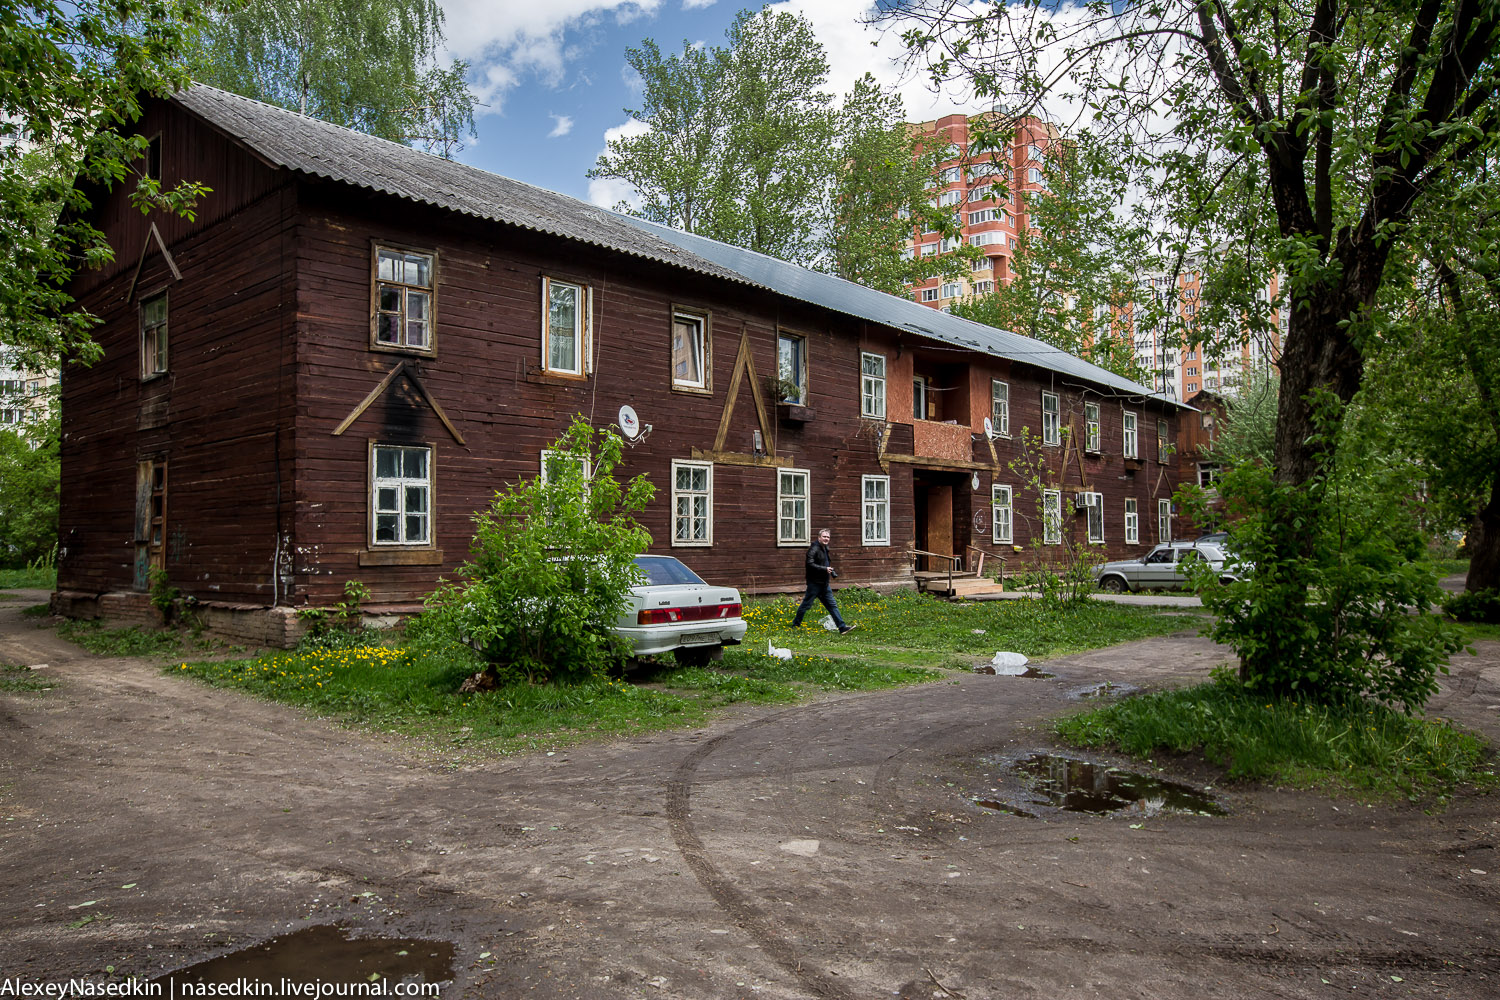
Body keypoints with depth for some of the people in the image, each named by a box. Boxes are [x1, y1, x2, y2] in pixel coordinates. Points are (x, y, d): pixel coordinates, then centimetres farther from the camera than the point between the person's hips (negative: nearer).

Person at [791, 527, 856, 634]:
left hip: (824, 584, 9)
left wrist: (833, 573, 15)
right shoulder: (814, 549, -15)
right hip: (815, 583, -9)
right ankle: (795, 624, 18)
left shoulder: (825, 549, 15)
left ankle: (842, 627, 5)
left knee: (832, 605, 6)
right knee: (806, 604, 2)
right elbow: (810, 564, -25)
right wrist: (824, 569, -26)